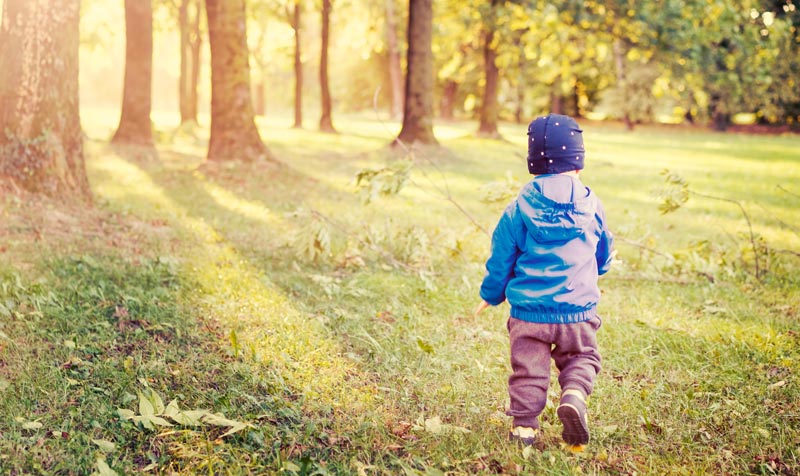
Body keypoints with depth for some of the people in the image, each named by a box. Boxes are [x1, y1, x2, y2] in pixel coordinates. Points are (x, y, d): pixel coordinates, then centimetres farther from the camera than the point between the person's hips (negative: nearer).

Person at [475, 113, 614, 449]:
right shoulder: (591, 206, 0)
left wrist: (491, 295, 17)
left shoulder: (521, 207, -5)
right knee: (581, 357, 16)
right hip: (578, 310, 1)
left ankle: (524, 425, 9)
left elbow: (501, 257, 2)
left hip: (528, 310, 0)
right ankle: (574, 395, -10)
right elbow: (604, 254, 16)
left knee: (528, 368, 9)